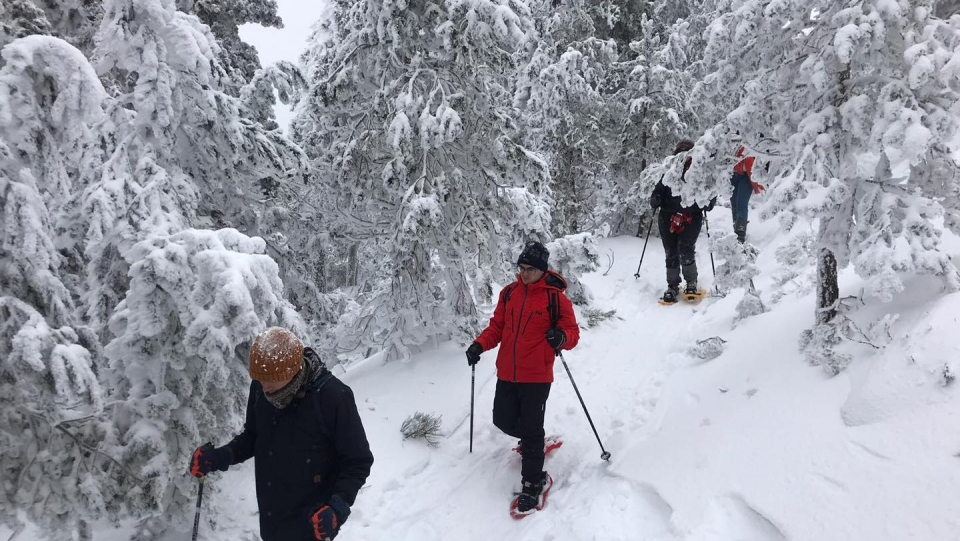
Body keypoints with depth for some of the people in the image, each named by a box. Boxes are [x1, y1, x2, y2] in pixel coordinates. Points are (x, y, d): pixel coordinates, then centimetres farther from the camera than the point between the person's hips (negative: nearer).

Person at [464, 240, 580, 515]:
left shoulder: (555, 297, -9)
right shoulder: (509, 293, 4)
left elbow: (573, 332, -6)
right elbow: (497, 326, 11)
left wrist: (561, 337, -29)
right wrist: (480, 344, -5)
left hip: (536, 377, -5)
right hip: (506, 374, 5)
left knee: (531, 430, -1)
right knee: (503, 420, 15)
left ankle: (533, 484, 15)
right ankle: (531, 440, 47)